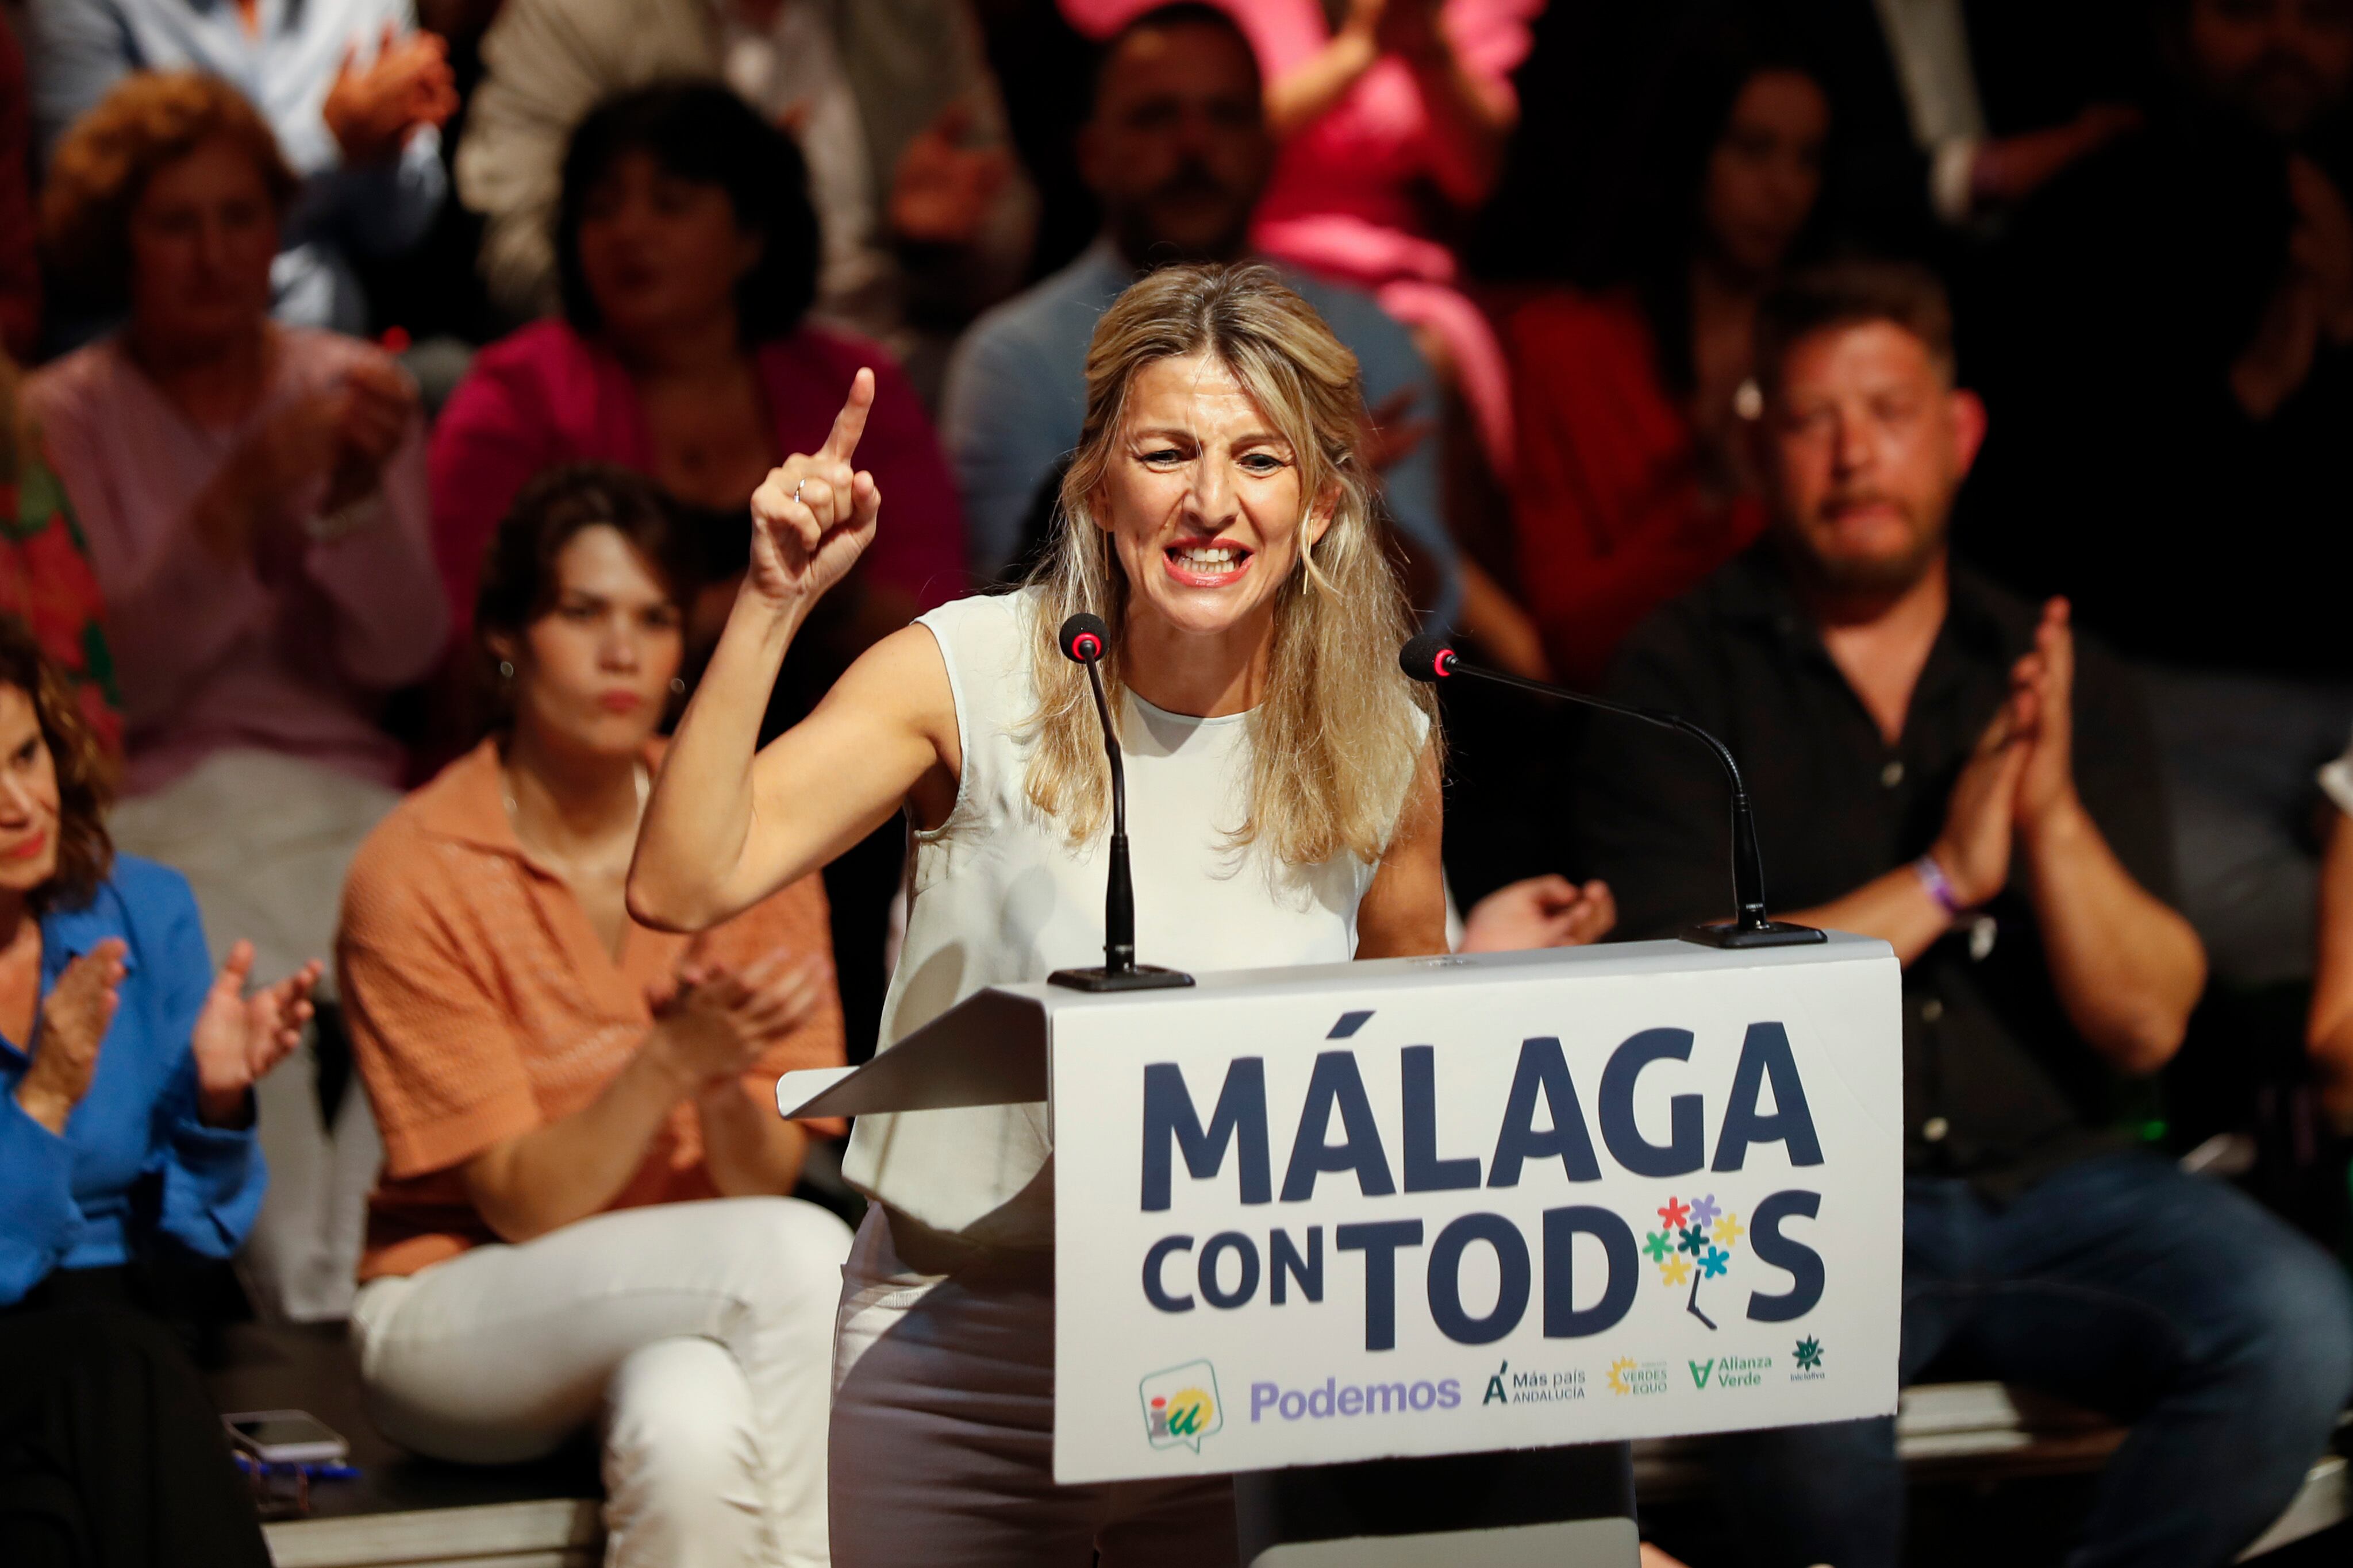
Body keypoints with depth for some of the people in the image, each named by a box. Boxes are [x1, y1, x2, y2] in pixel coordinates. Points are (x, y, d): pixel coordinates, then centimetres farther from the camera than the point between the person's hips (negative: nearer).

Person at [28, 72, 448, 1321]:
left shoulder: (351, 389, 10)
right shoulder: (63, 420, 3)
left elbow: (399, 656, 2)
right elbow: (119, 684, -8)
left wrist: (358, 497, -17)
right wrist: (240, 501, -19)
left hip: (337, 789, 2)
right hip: (157, 800, -2)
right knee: (246, 983, -33)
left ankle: (383, 1279, -21)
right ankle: (297, 1310, -20)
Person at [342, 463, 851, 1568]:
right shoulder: (415, 875, -11)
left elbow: (766, 1180, -3)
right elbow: (521, 1206, -14)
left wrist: (728, 1086, -26)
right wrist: (671, 1061, -30)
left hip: (699, 1308, 3)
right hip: (458, 1320, -2)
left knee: (691, 1429, -36)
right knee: (804, 1255, -30)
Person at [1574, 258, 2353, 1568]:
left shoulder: (2064, 680, 11)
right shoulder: (1686, 680, 1)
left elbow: (2147, 1026, 4)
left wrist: (2055, 821, -13)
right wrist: (1943, 879, -14)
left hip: (2055, 1178, 4)